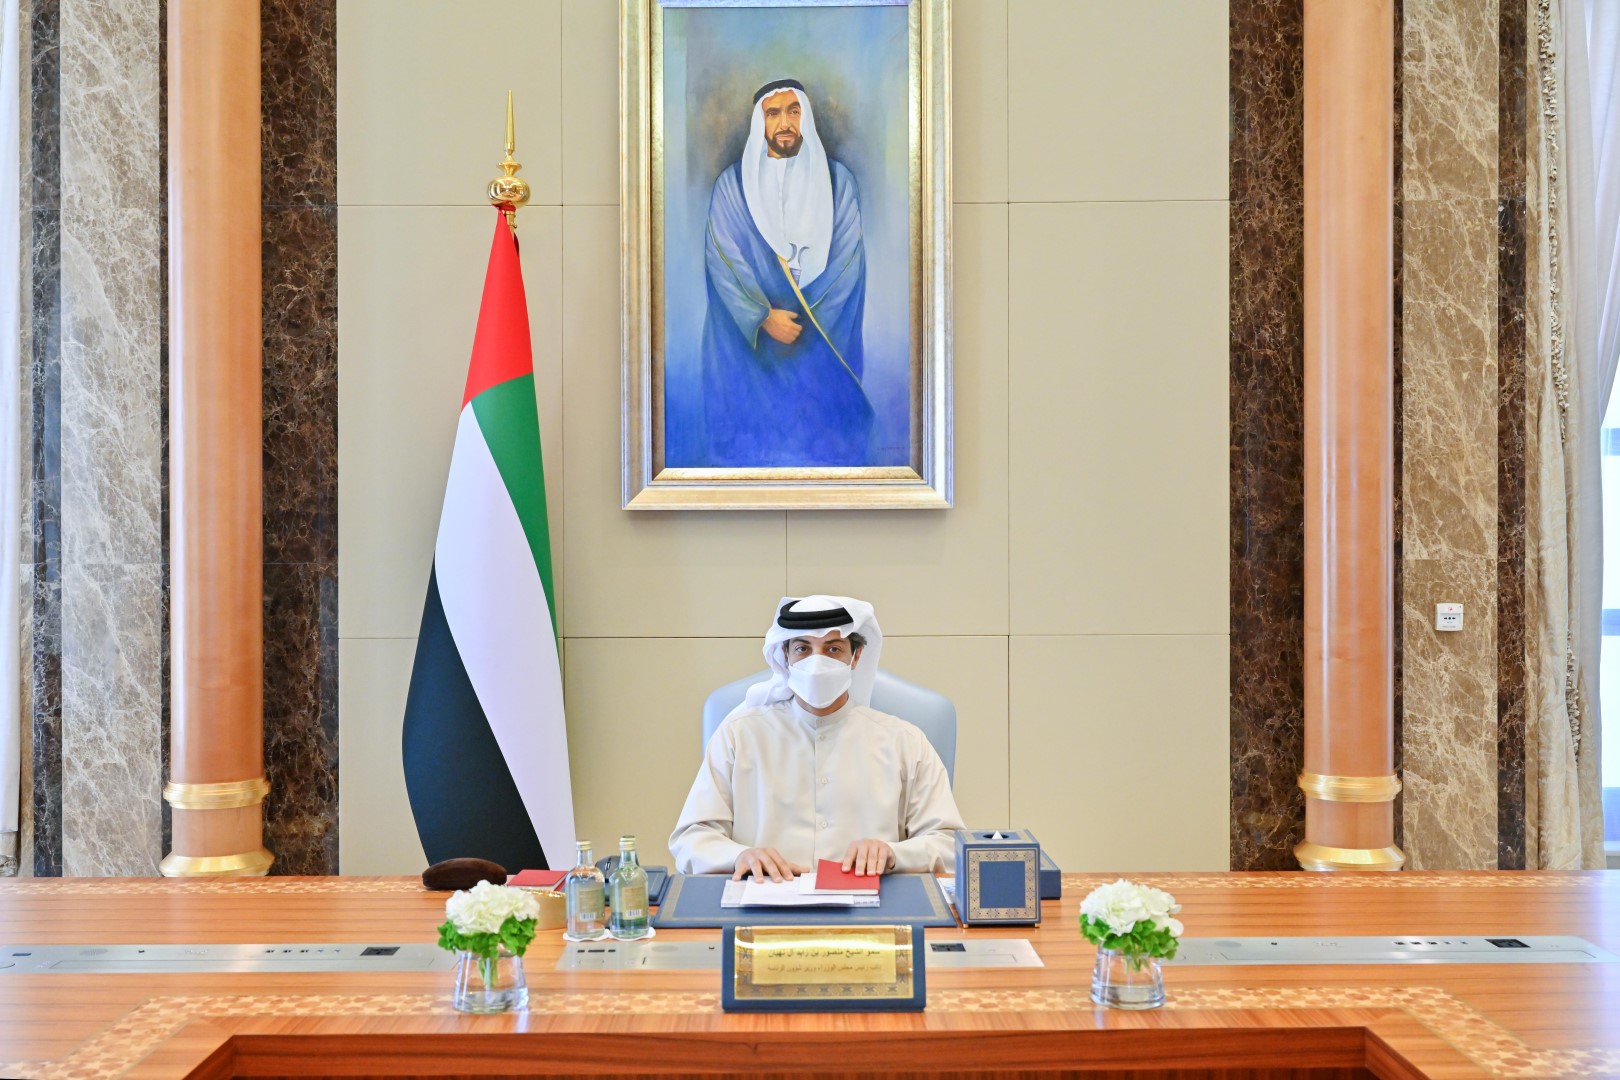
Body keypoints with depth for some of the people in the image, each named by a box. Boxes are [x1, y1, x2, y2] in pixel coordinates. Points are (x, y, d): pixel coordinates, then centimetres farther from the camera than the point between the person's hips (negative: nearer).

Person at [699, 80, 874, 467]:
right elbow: (722, 257, -6)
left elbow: (847, 260, -3)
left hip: (823, 336, 0)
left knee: (821, 432, -2)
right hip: (749, 337, 0)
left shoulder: (838, 181, 5)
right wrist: (764, 317, -17)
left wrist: (805, 320, -13)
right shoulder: (732, 184, 3)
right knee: (754, 432, -2)